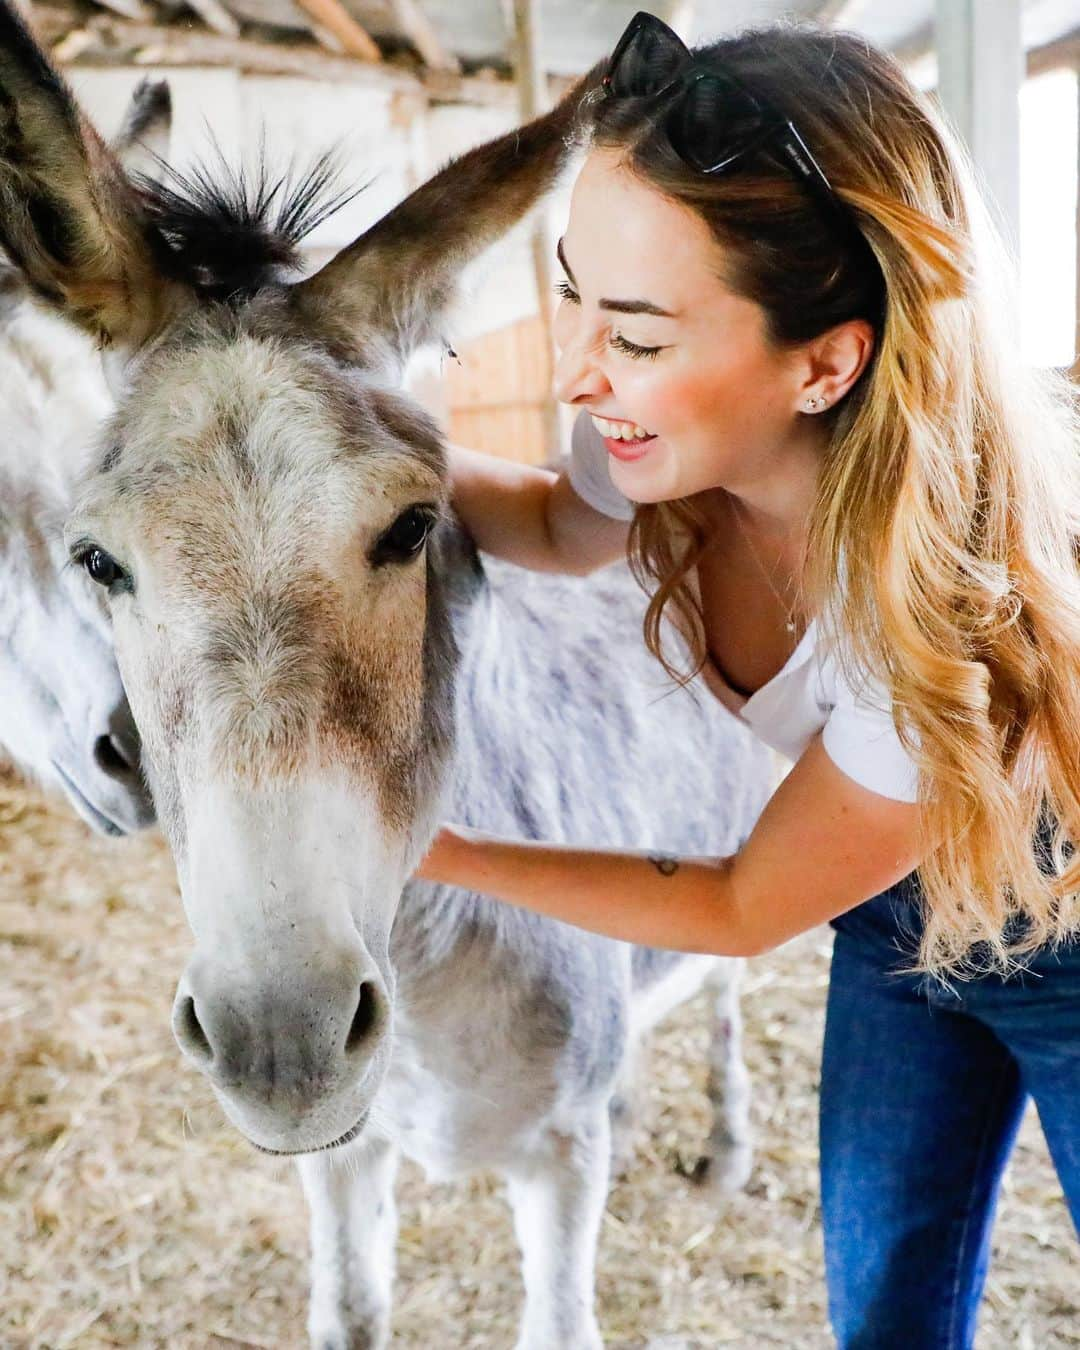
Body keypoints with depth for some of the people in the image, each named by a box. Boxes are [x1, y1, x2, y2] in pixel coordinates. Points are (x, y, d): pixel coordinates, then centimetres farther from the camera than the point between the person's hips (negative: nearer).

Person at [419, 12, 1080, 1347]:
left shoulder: (966, 607, -41)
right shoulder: (675, 427, -24)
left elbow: (744, 910, -24)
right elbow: (565, 526, 4)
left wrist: (439, 854, -23)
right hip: (897, 911, 5)